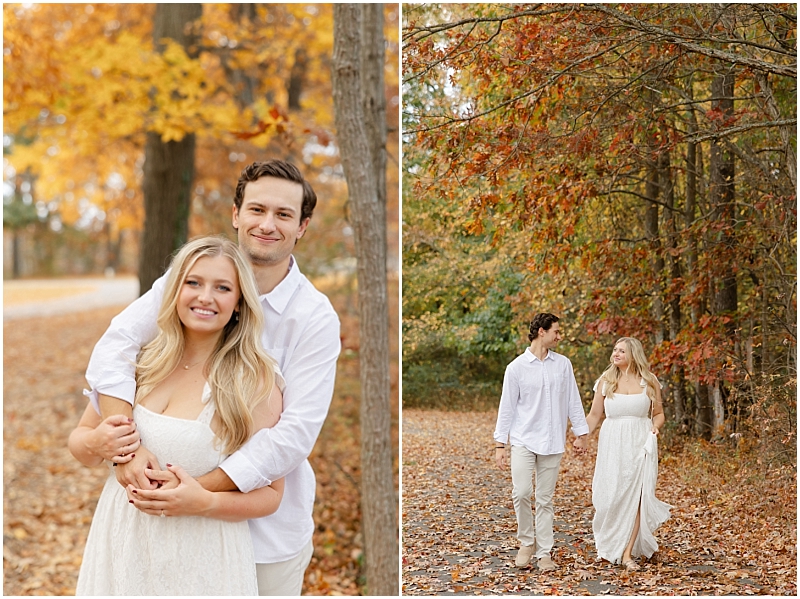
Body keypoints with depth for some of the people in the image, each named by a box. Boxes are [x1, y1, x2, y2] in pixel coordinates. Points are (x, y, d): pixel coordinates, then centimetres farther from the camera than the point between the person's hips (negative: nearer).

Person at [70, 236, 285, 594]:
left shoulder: (254, 383, -13)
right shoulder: (140, 362, -2)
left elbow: (270, 494, -9)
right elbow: (79, 437, 8)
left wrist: (204, 501, -25)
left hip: (201, 561, -4)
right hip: (122, 548, 4)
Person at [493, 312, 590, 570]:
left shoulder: (563, 364, 6)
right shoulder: (516, 367, -2)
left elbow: (573, 401, 9)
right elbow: (507, 407, 0)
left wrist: (582, 433, 5)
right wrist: (499, 445, -2)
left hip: (552, 443, 2)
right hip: (523, 440, -2)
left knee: (545, 499, 5)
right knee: (521, 493, -12)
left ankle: (544, 552, 12)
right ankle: (527, 542, 10)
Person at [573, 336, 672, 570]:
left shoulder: (649, 382, 2)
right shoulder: (606, 380, 4)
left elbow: (658, 413, 10)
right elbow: (595, 414, 6)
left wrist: (655, 427, -12)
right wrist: (582, 436, -8)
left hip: (640, 444, -1)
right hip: (612, 445, 1)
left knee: (635, 495, -6)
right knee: (611, 496, 1)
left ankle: (628, 552, -3)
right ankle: (609, 545, 23)